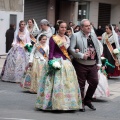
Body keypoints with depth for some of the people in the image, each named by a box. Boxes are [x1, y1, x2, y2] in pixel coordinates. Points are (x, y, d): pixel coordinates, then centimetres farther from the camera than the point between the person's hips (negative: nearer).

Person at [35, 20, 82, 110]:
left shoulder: (67, 38, 14)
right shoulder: (53, 38, -6)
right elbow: (51, 52, -9)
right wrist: (51, 63, -17)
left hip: (67, 62, 7)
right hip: (56, 62, -7)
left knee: (68, 83, 7)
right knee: (56, 83, -8)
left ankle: (67, 104, 15)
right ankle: (56, 104, -2)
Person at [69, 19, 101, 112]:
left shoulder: (93, 35, 13)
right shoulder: (76, 36, -5)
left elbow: (97, 49, 14)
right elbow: (71, 49, -13)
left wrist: (99, 62, 9)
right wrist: (82, 55, -21)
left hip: (93, 64, 5)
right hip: (81, 64, -5)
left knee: (94, 82, 6)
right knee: (81, 84, 3)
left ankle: (87, 100, 26)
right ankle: (81, 103, 18)